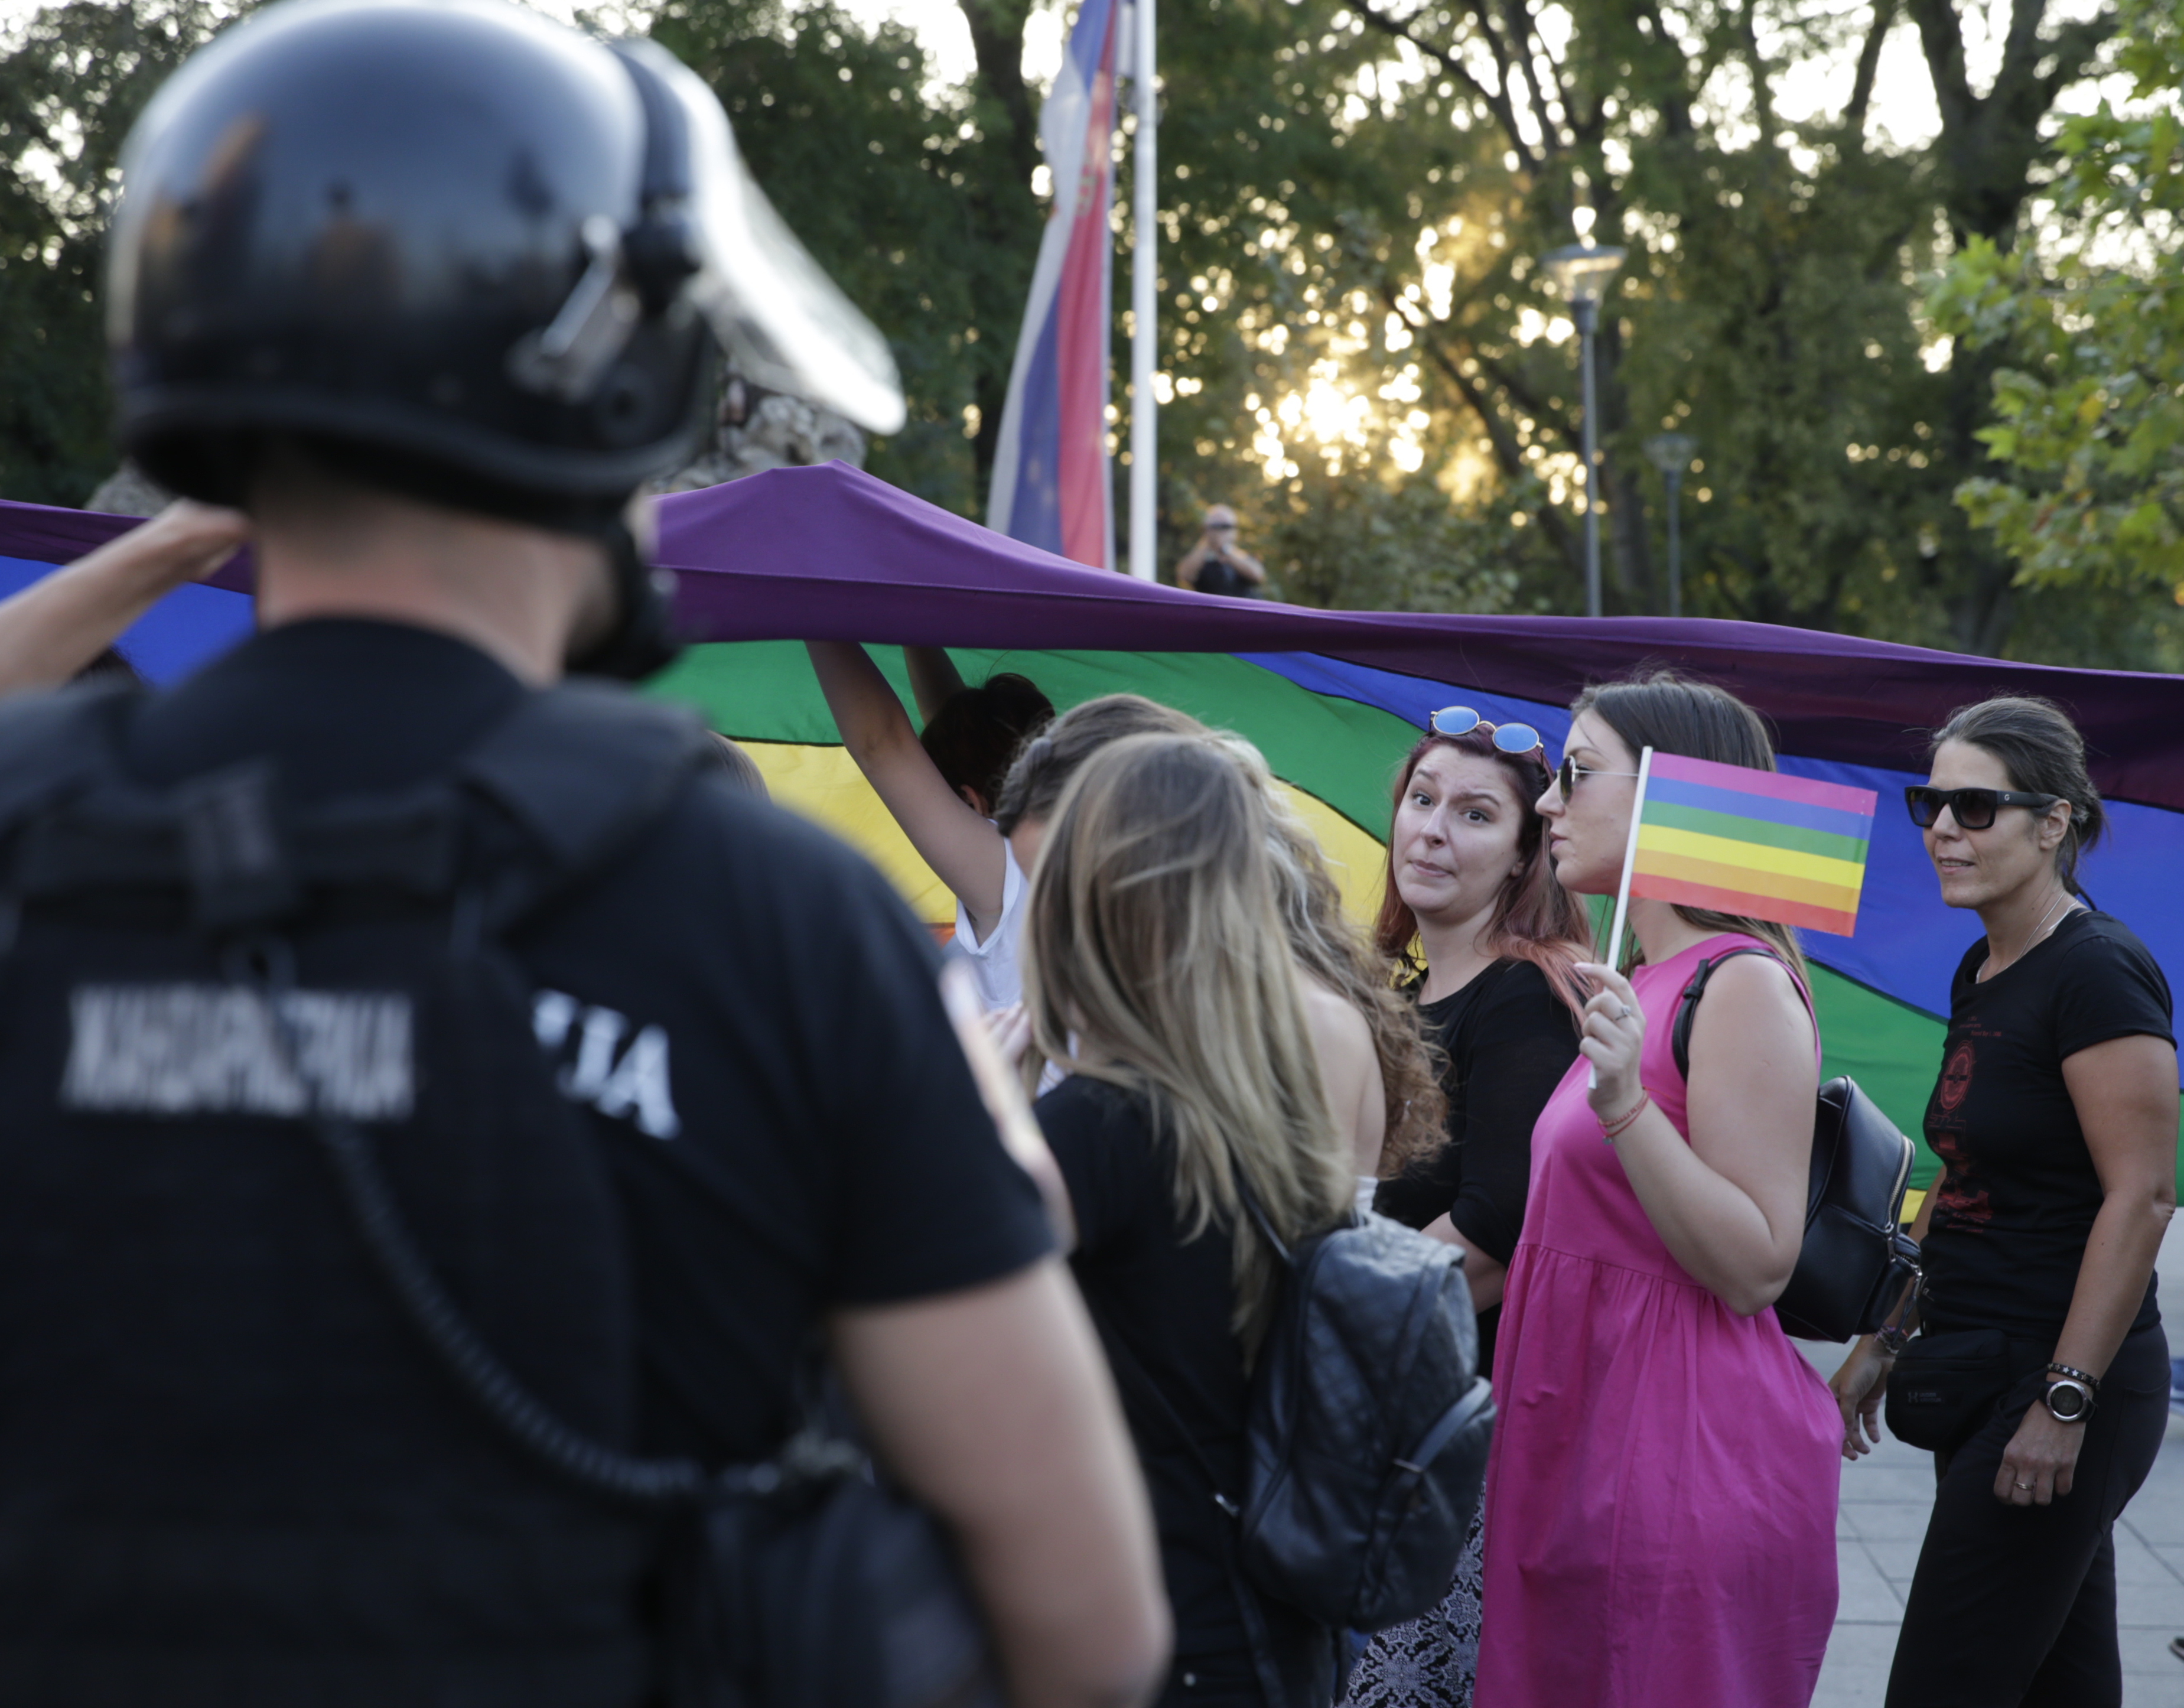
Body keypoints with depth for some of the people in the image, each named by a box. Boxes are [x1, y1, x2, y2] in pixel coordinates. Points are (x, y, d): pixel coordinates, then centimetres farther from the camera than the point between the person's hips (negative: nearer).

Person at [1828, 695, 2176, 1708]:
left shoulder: (2097, 973, -15)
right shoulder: (1980, 975, 13)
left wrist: (2065, 1402, -21)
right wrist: (1885, 1340, 19)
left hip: (2063, 1390, -9)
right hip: (1981, 1380, 9)